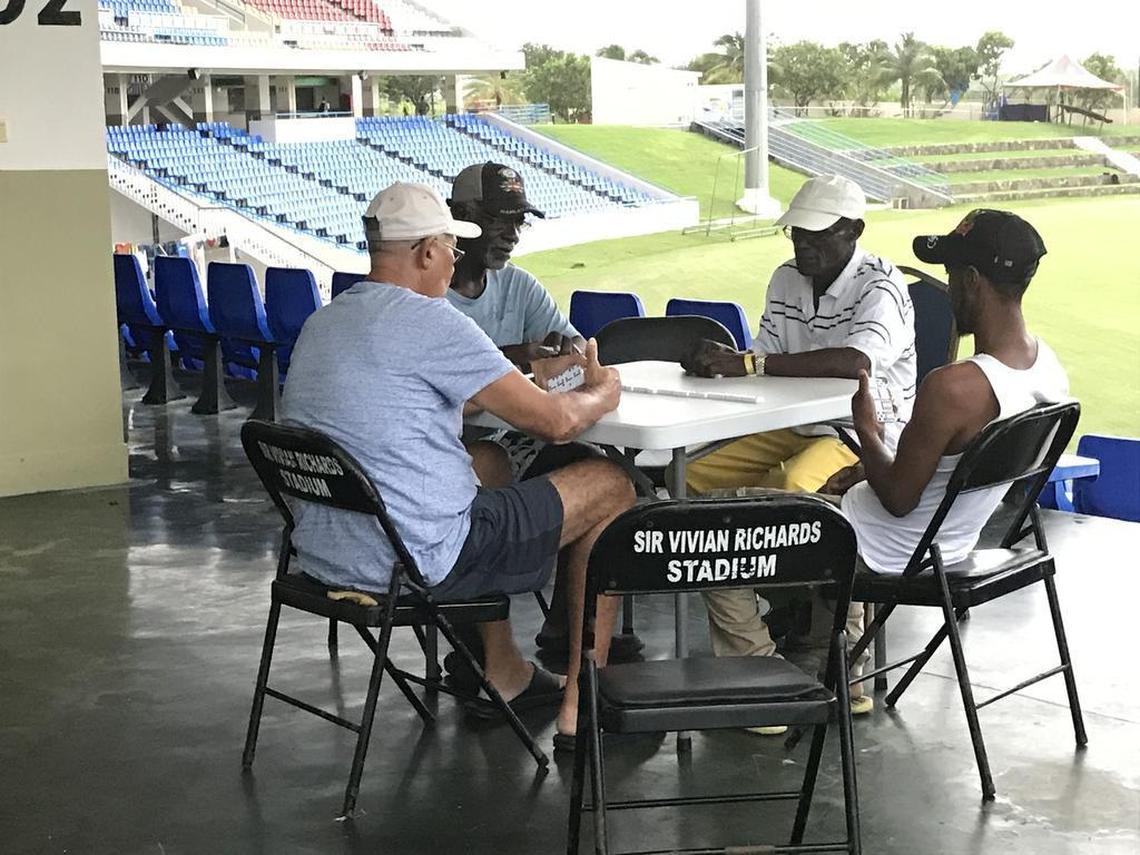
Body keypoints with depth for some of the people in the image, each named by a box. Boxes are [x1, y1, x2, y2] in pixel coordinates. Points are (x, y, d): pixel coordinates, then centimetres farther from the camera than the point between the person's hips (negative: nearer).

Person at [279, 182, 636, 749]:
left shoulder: (320, 324, 11)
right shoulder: (429, 321, -15)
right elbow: (557, 421, -14)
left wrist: (529, 376, 28)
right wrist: (601, 392, 9)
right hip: (413, 565, -9)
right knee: (610, 486, 6)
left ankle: (503, 671, 36)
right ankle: (581, 704, 11)